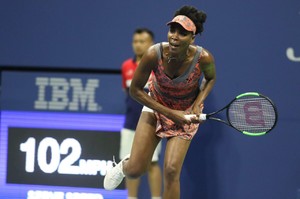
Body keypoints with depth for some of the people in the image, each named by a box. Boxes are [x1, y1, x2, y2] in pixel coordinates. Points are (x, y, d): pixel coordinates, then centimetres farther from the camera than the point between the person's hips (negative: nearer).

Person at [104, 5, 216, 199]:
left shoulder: (203, 58, -28)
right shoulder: (154, 54, -30)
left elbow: (211, 78, -2)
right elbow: (136, 90, -17)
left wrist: (197, 105, -19)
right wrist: (171, 113, -21)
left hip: (187, 113, 0)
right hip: (156, 106, 1)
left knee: (171, 171, -15)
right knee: (135, 170, -2)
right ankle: (123, 165, 39)